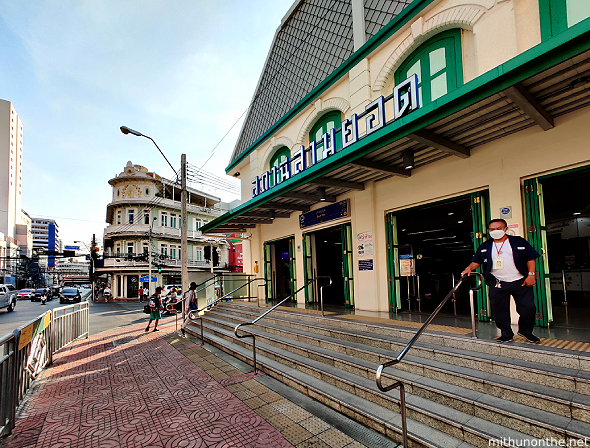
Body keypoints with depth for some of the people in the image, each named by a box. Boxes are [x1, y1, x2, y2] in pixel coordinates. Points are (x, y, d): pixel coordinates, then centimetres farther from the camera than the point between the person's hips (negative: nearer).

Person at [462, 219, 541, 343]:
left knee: (528, 308, 3)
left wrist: (531, 274, -6)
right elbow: (476, 261, 9)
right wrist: (469, 268, -11)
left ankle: (525, 331, 28)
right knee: (500, 310, 5)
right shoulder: (484, 247, 6)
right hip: (497, 284, 1)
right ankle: (506, 334, 21)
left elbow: (530, 259, 2)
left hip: (520, 282, -1)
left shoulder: (520, 242, 2)